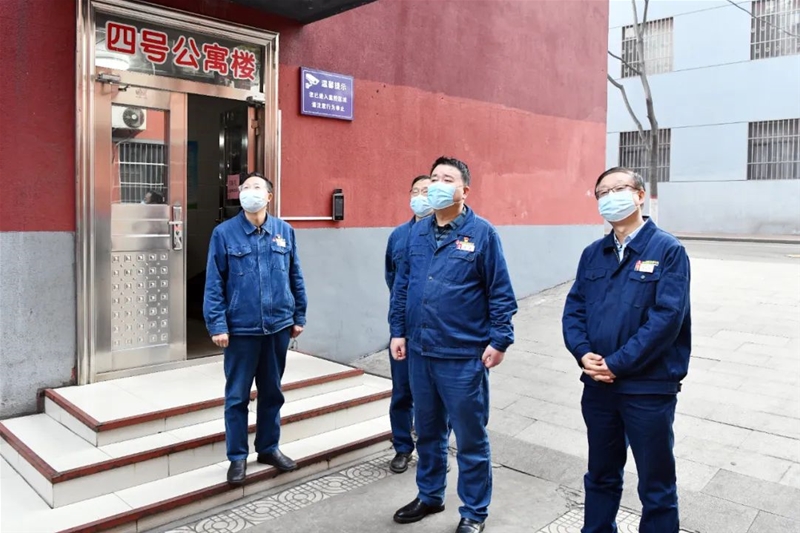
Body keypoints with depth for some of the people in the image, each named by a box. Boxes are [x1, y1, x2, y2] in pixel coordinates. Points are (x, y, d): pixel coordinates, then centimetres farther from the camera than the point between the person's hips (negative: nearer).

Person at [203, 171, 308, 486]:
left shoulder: (284, 231, 3)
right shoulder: (224, 233, -5)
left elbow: (295, 278, 8)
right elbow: (214, 284, -6)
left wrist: (299, 317, 8)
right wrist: (217, 325, -11)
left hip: (278, 326, 3)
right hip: (241, 328, -3)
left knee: (272, 391, 16)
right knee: (237, 395, 7)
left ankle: (269, 447, 32)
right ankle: (238, 457, 22)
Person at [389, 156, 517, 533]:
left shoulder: (481, 233, -7)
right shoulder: (417, 233, 7)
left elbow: (501, 293, -7)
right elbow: (402, 286, 11)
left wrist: (500, 340, -11)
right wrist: (398, 331, 7)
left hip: (463, 355, -5)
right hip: (420, 351, 5)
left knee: (470, 438, 8)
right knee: (427, 431, 20)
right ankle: (429, 496, 39)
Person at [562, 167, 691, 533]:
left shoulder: (668, 250, -8)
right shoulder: (593, 254, 9)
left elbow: (667, 316, -16)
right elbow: (574, 309, 7)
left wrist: (617, 364, -17)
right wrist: (583, 353, -11)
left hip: (649, 388, -5)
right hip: (597, 385, 5)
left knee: (656, 485, 10)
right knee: (601, 475, 20)